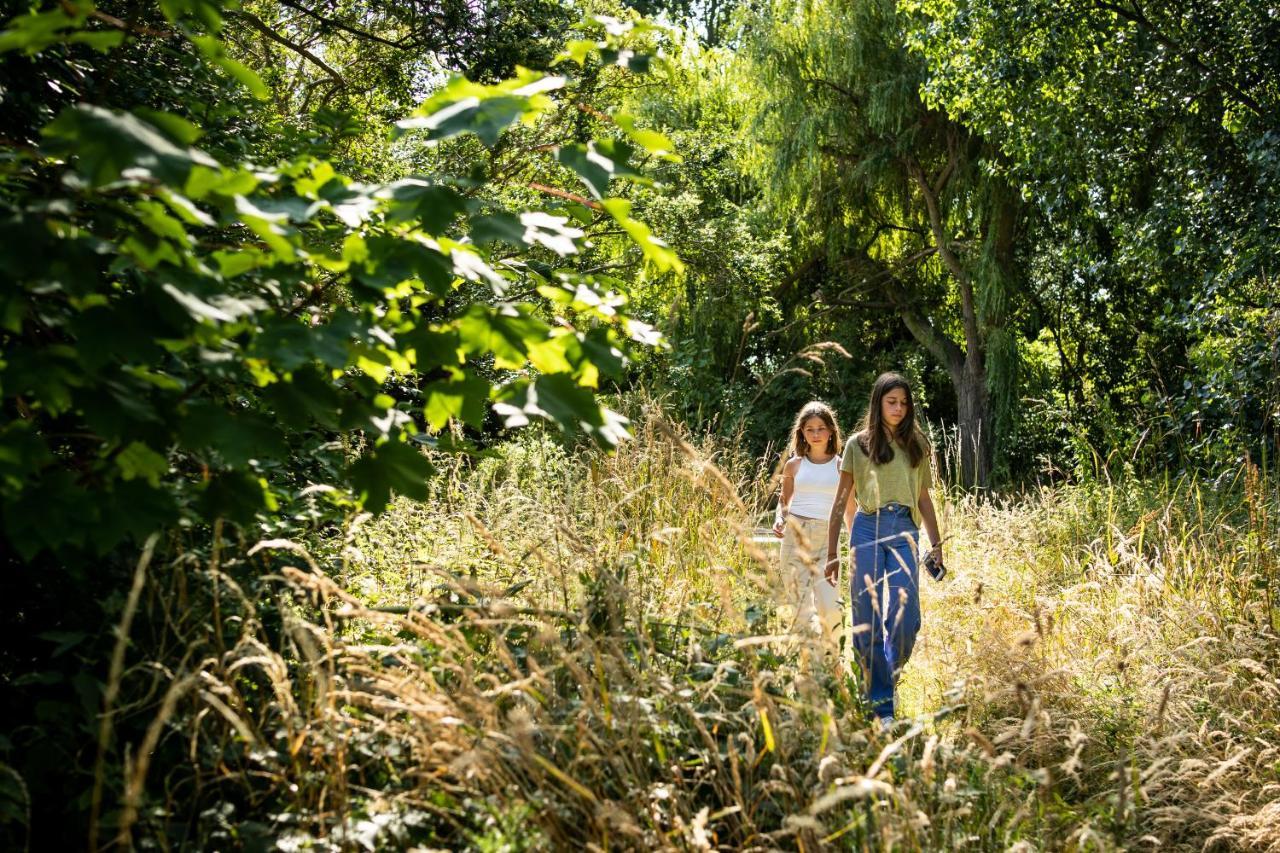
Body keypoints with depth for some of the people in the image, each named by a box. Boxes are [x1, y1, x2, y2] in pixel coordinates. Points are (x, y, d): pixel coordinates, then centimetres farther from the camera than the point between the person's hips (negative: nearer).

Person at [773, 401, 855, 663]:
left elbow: (849, 509, 10)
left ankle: (831, 664, 9)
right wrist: (779, 520, -4)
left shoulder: (841, 466, 7)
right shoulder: (794, 465, 9)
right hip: (795, 537, 1)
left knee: (830, 608, -14)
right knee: (799, 607, 0)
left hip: (827, 541, -1)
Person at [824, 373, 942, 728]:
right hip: (868, 529, -1)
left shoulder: (917, 445, 15)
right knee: (868, 623, -1)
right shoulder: (859, 444, 8)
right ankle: (881, 705, 7)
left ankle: (890, 676, 17)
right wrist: (832, 553, 4)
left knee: (906, 618, -11)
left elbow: (924, 499, 19)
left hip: (905, 532, 2)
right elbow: (840, 501, 8)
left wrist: (936, 544, 12)